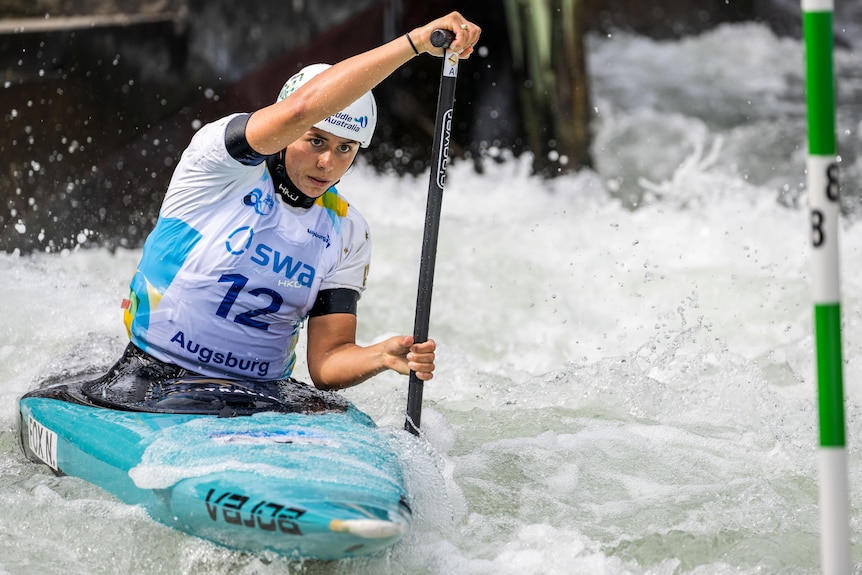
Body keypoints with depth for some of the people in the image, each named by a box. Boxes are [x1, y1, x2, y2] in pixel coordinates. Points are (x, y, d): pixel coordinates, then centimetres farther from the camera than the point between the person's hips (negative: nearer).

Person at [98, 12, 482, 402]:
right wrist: (416, 41, -35)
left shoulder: (347, 233, 4)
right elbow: (301, 108, -31)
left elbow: (325, 363, 0)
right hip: (152, 378, -6)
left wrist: (383, 356, -24)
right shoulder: (224, 166, -10)